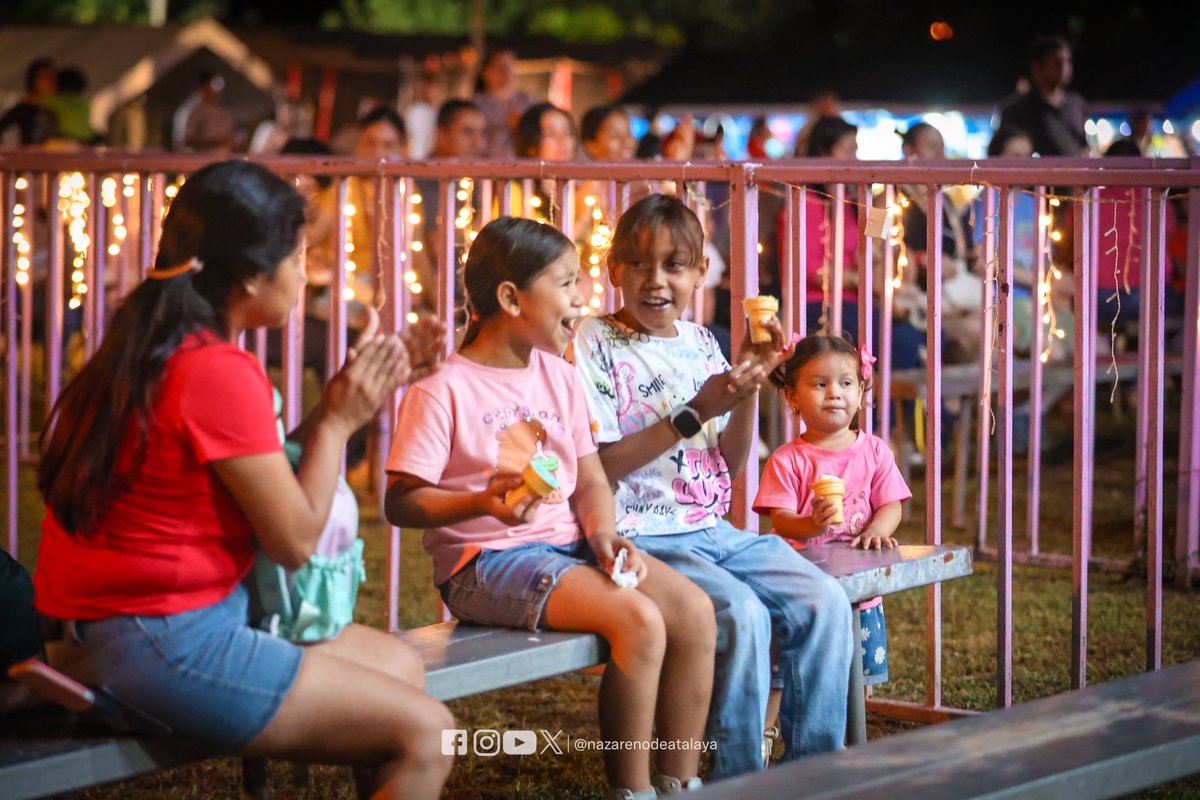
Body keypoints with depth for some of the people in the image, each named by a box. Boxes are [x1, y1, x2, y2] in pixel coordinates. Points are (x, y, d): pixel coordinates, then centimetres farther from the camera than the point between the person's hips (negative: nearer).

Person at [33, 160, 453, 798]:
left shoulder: (160, 350, 10)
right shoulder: (218, 373, -20)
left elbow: (265, 478, 12)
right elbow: (295, 541, -14)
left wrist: (347, 396, 10)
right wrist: (339, 421, -2)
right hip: (161, 643, -11)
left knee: (400, 666, 17)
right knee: (423, 733, -9)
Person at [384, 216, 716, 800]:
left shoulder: (560, 378, 13)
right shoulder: (443, 390, -10)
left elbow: (590, 477, 15)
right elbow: (401, 502, -12)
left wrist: (602, 533, -6)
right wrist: (483, 503, -28)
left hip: (566, 543, 8)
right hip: (484, 560, -8)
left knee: (694, 610, -13)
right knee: (638, 620, -27)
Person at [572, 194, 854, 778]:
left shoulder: (700, 345, 13)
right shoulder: (595, 345, -5)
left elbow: (731, 465, 13)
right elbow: (597, 468, -13)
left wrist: (749, 389, -4)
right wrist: (693, 414, -17)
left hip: (711, 530, 6)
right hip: (641, 535, -6)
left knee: (823, 601, -13)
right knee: (742, 614, -29)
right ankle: (738, 781, -16)